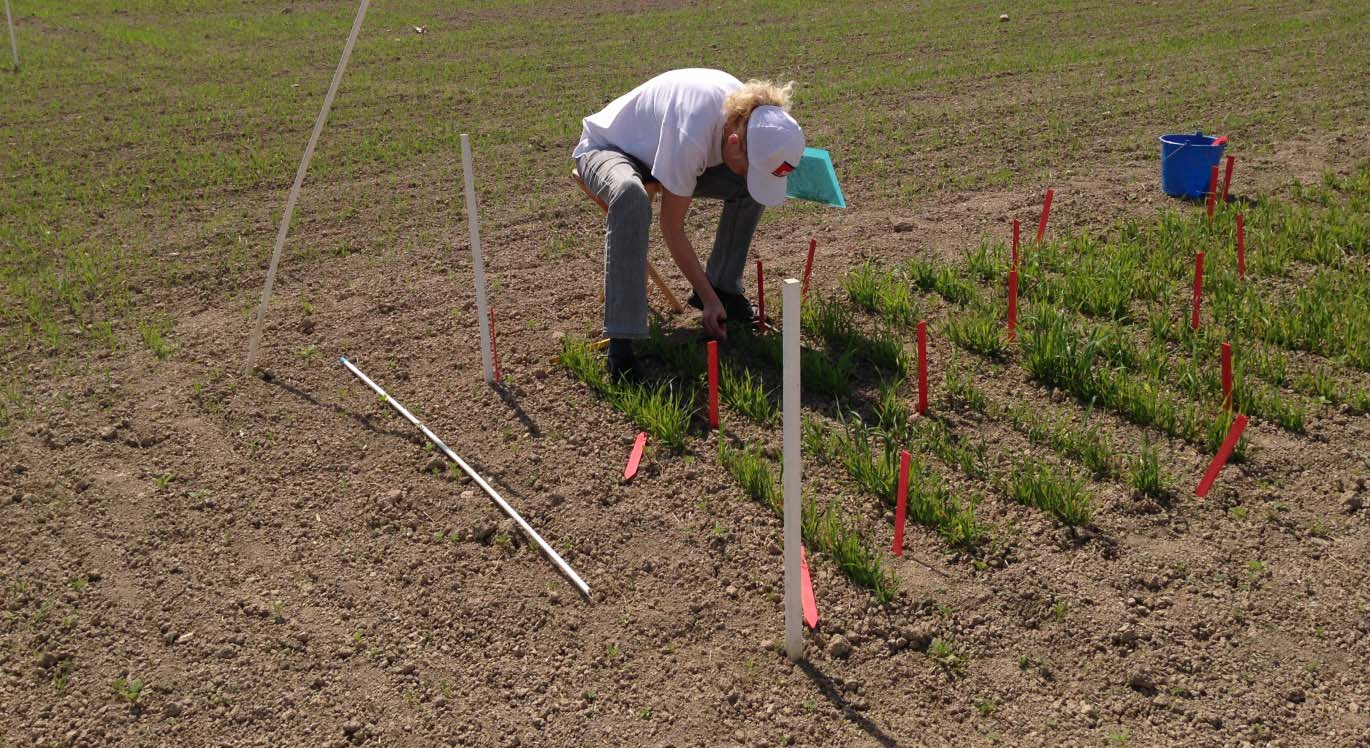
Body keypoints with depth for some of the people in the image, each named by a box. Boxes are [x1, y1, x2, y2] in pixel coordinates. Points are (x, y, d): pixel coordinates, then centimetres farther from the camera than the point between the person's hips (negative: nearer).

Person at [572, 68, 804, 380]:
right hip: (605, 147, -7)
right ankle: (621, 339, -39)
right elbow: (672, 228, -30)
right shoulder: (691, 138, -42)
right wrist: (708, 297, -25)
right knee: (631, 196, -41)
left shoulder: (750, 112, -20)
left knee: (748, 190, -12)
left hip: (653, 148, 7)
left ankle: (723, 285, 4)